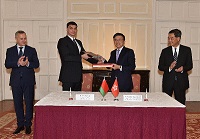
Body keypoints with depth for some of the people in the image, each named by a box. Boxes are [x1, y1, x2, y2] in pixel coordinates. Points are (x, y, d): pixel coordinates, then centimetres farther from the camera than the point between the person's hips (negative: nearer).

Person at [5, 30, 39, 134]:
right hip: (16, 81, 1)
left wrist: (28, 63, -21)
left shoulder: (32, 50, 6)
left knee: (29, 103, 1)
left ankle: (28, 124, 12)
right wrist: (17, 63, -21)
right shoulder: (10, 51, 8)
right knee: (18, 103, 8)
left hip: (28, 81, -1)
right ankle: (20, 124, 19)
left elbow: (36, 64, -1)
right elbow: (7, 64, -3)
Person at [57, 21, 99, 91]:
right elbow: (65, 57, -16)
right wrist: (81, 56, -17)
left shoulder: (78, 42, 19)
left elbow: (85, 55, 21)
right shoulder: (62, 41, -4)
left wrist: (96, 61, 6)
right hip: (68, 75, -7)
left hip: (78, 75, 7)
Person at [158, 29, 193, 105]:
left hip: (181, 81, 0)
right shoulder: (165, 51, 5)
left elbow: (190, 65, 5)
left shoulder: (186, 50, 4)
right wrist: (169, 68, -16)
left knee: (181, 103, 5)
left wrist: (183, 68, -16)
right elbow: (160, 66, 3)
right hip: (168, 81, 1)